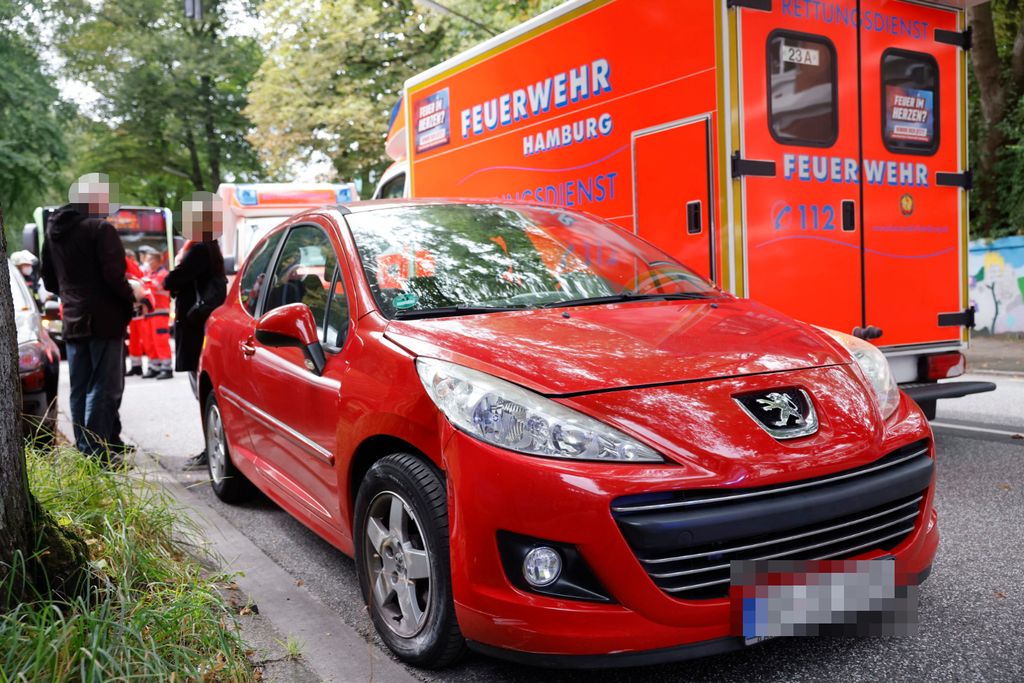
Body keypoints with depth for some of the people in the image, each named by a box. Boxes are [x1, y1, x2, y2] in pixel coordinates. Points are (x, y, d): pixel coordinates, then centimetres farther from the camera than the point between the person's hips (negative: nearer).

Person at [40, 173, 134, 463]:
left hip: (72, 321, 8)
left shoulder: (53, 230, 12)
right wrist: (130, 298, -3)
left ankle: (85, 448, 21)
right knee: (104, 387, -4)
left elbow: (50, 280, 19)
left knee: (80, 389, 14)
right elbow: (114, 276, -19)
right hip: (104, 320, -8)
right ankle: (99, 452, -5)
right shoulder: (100, 228, -14)